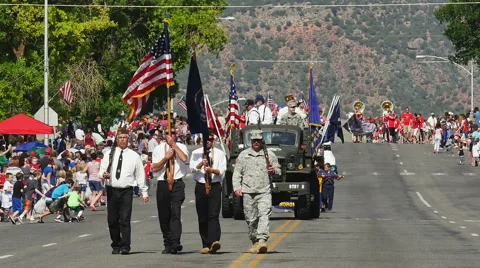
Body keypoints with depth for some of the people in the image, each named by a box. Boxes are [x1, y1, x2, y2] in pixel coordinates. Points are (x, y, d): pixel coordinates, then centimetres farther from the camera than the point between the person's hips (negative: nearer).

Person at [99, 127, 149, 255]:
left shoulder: (134, 156, 6)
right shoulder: (109, 155, 10)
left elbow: (140, 175, 8)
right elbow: (101, 170, 11)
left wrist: (144, 192, 6)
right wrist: (103, 174, -13)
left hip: (126, 191, -2)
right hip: (112, 190, 2)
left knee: (125, 220, -8)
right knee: (112, 220, 4)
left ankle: (125, 246, -8)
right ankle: (116, 246, 14)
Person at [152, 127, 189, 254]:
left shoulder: (181, 147, 6)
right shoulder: (158, 149, 10)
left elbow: (184, 158, -16)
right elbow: (155, 168, 2)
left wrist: (174, 144, -10)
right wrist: (166, 158, -10)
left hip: (177, 184, -3)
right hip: (162, 184, 3)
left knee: (176, 213, -17)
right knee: (164, 216, 7)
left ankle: (175, 243, -25)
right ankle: (168, 245, 17)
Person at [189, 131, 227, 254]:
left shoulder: (219, 153, 8)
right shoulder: (196, 153, 11)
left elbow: (222, 170, -2)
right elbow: (192, 168, -4)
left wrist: (211, 170, -21)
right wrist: (201, 163, -23)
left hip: (215, 186, -2)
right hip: (201, 186, 2)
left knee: (213, 215, -14)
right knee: (202, 218, 3)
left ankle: (214, 242, -28)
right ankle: (206, 245, 8)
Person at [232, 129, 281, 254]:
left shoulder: (269, 154, 11)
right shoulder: (243, 155, 13)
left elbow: (278, 170, 16)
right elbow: (237, 173, 12)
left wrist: (274, 171, -8)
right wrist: (237, 187, -1)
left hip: (265, 191, -2)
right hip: (248, 192, 2)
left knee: (264, 214, -18)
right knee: (251, 218, 4)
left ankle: (262, 240, -28)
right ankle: (254, 242, 15)